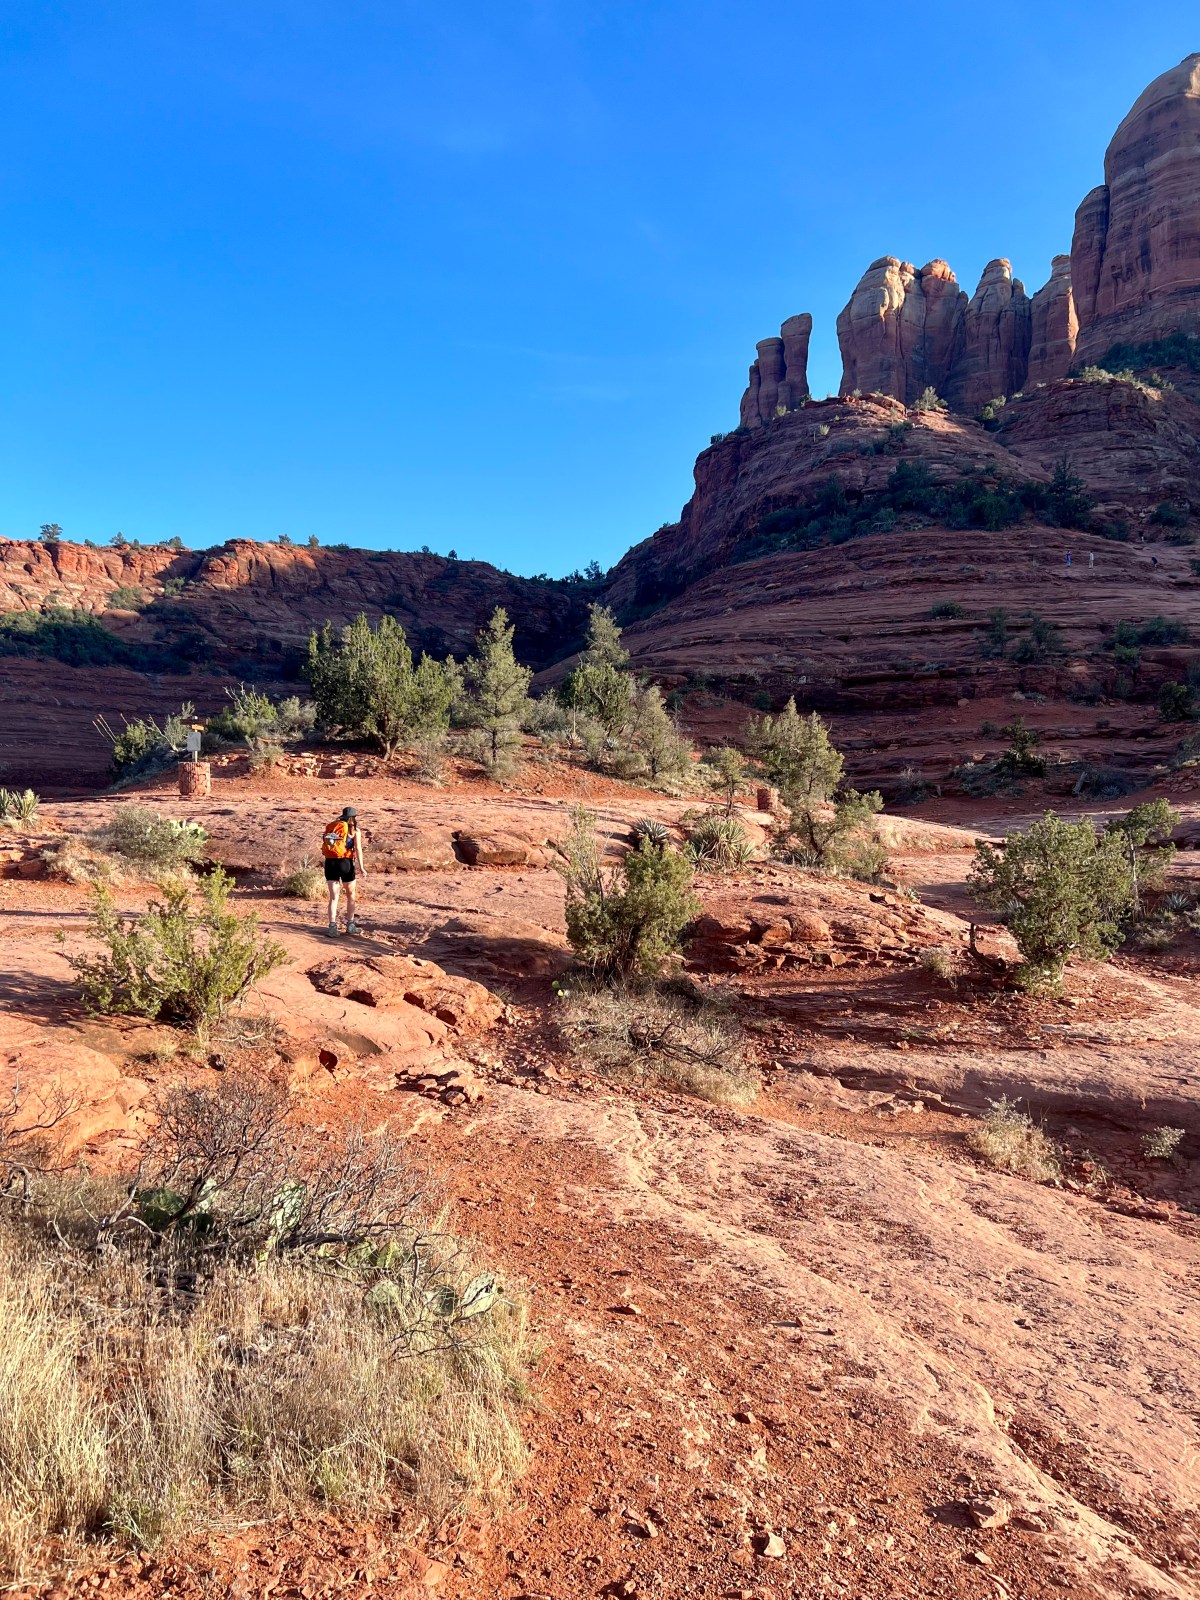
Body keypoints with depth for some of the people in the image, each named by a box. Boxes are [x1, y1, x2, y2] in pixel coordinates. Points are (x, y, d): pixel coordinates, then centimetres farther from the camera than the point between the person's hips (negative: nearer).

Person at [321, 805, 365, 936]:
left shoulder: (331, 826, 14)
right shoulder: (354, 830, 3)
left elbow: (325, 846, 10)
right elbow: (358, 849, -9)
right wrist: (361, 867, -14)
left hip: (330, 862, 3)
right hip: (345, 862, -3)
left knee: (334, 897, 4)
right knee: (350, 895, 16)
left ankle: (332, 927, -7)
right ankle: (350, 925, 23)